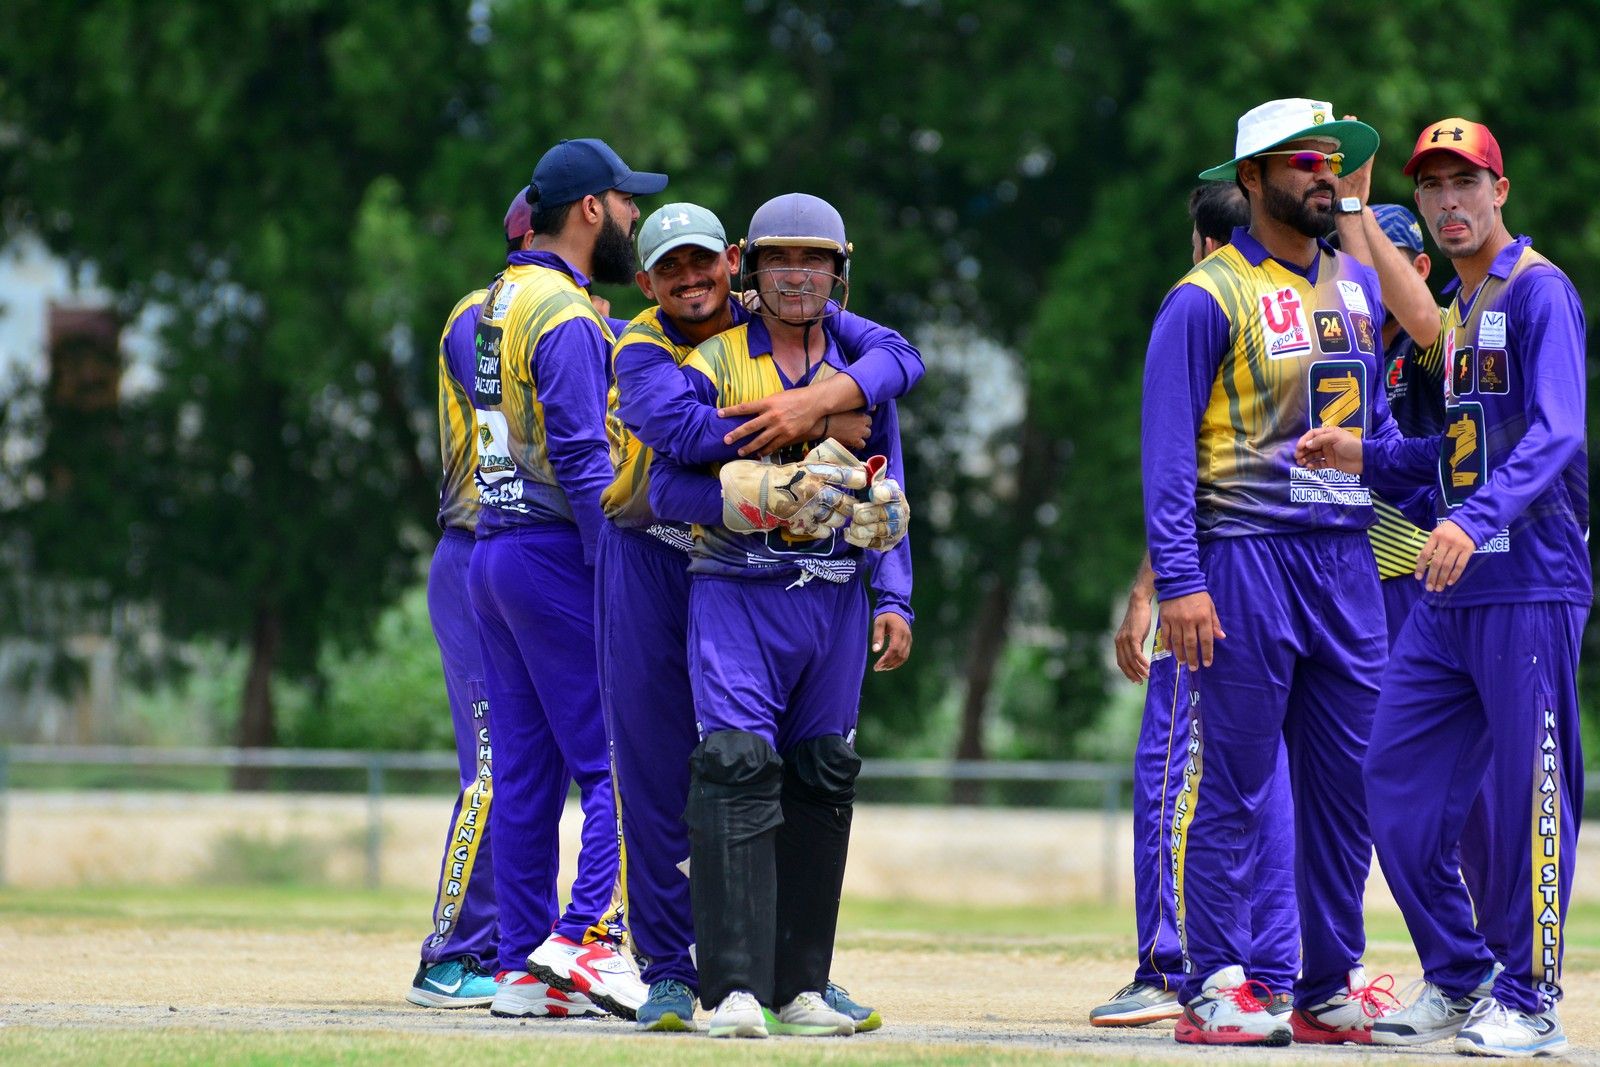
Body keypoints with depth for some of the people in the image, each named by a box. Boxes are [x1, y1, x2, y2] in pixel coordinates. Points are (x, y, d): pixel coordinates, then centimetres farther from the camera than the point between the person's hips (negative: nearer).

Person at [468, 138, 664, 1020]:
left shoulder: (498, 303, 16)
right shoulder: (567, 316, -13)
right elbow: (581, 459, -19)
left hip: (491, 551, 9)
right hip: (556, 553, -9)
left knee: (524, 772, 8)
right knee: (618, 756, -8)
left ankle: (523, 966, 8)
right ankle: (586, 932, -17)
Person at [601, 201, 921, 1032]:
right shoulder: (642, 353, -15)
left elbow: (899, 357, -19)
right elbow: (687, 432, -36)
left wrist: (817, 398, -37)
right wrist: (819, 427, -32)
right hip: (652, 567, -3)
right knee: (656, 779, 0)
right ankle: (668, 971, 8)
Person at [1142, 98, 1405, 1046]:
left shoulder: (1359, 286, 15)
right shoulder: (1208, 299, -6)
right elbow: (1169, 448, -10)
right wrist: (1178, 581, -17)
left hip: (1348, 558, 6)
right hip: (1247, 562, -6)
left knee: (1348, 781, 7)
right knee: (1234, 787, -4)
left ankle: (1332, 989, 14)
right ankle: (1216, 990, -1)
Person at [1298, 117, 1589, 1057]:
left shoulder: (1539, 292, -8)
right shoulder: (1451, 309, 19)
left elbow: (1553, 433, -22)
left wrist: (1477, 518, -36)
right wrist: (1366, 457, 11)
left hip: (1531, 586, -9)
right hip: (1448, 593, 9)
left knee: (1528, 792, -5)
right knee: (1399, 788, 7)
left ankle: (1528, 1001, 3)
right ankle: (1459, 981, 19)